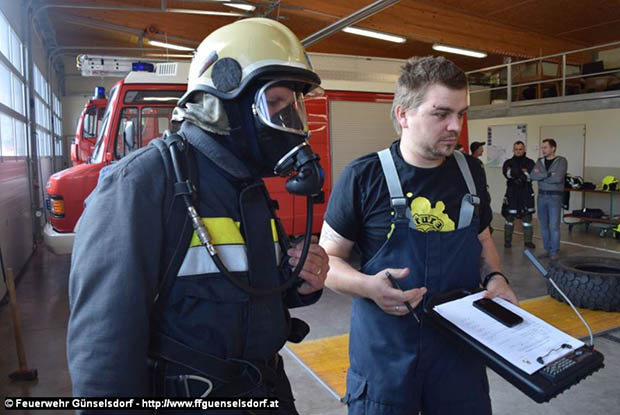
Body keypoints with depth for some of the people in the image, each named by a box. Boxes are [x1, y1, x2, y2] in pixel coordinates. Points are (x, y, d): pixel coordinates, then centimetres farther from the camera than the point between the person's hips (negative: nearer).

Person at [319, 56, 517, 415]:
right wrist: (368, 286, -24)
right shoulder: (363, 177, -14)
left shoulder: (471, 172, 1)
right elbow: (328, 258, -6)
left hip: (460, 352, 4)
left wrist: (495, 278, -3)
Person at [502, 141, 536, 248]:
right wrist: (523, 173, -23)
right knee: (509, 217, 2)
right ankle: (507, 240, 13)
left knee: (527, 217, 5)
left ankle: (528, 241, 14)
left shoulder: (530, 162, 7)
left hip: (526, 194, 1)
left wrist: (516, 174, -19)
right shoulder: (508, 162, 7)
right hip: (512, 193, 0)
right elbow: (507, 173, -14)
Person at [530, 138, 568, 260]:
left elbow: (558, 178, -19)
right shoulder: (540, 161, 10)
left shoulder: (561, 161, -5)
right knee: (544, 226, 9)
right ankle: (547, 250, 20)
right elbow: (532, 175, -6)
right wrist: (548, 174, -16)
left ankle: (555, 251, 4)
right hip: (541, 196, 5)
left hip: (554, 197, -5)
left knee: (554, 226, -7)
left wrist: (541, 176, -9)